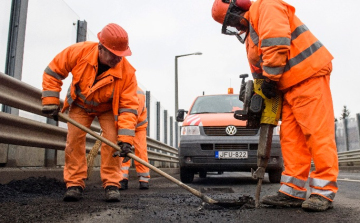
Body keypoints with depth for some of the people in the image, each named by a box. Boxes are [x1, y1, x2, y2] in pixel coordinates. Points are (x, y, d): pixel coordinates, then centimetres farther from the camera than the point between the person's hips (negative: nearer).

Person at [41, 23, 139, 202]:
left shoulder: (127, 71, -33)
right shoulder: (79, 52, -30)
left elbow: (128, 106, -31)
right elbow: (53, 72, -16)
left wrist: (125, 138, -38)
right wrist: (51, 102, -19)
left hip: (108, 108, -1)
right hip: (80, 104, 1)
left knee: (113, 139, -17)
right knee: (74, 139, -9)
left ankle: (111, 184, -7)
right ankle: (74, 184, 1)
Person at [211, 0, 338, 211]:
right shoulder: (250, 36, 22)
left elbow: (276, 45, -22)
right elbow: (259, 71, 21)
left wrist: (270, 79, -14)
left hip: (309, 75, -10)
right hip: (289, 86, 10)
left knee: (318, 133, -9)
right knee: (291, 137, 3)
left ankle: (324, 192, -4)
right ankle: (293, 192, 4)